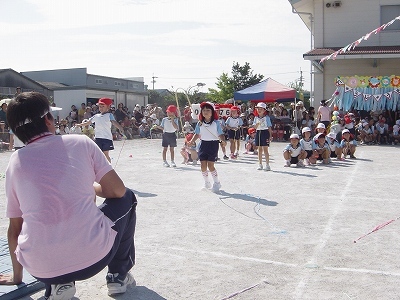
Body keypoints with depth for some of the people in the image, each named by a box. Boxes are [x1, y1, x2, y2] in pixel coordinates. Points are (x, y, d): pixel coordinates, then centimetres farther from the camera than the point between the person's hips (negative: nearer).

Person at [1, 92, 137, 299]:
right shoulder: (80, 142, 0)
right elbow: (118, 191, 2)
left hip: (40, 269, 3)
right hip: (92, 257, -3)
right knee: (126, 198, 24)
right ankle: (119, 276, 26)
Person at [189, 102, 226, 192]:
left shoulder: (216, 123, -6)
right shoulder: (200, 123, 5)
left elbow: (220, 134, -7)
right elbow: (197, 134, 7)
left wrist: (223, 140, -27)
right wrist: (192, 141, -8)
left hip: (213, 144, -4)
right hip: (203, 144, 4)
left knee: (210, 165, -8)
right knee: (203, 165, 1)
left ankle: (217, 183, 9)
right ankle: (206, 183, 19)